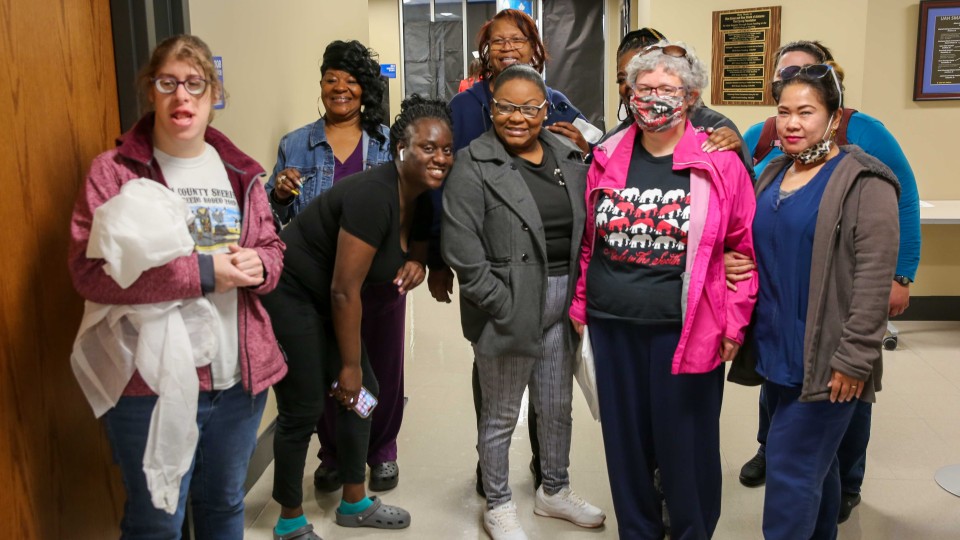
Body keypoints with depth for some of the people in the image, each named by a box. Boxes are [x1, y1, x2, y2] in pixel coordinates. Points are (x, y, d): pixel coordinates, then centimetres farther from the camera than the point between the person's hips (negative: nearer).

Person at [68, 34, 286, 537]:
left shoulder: (238, 171, 8)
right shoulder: (114, 171, -7)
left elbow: (271, 248, 13)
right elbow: (90, 270, -17)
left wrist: (258, 266, -12)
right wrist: (201, 272, -22)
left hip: (240, 377, 5)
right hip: (153, 383, -4)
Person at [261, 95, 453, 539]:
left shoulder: (421, 199, -1)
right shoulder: (373, 197, -28)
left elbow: (416, 247, 14)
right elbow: (344, 291, -25)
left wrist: (416, 263, -12)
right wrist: (350, 365, -16)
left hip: (323, 301, 9)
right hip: (287, 294, -9)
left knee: (363, 393, 10)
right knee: (304, 410, -3)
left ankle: (354, 503, 27)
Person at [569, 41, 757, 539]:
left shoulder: (719, 164, -5)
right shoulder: (607, 159, 6)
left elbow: (744, 247, -4)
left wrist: (735, 321, -6)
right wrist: (580, 305, 12)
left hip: (685, 329, -3)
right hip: (612, 326, 4)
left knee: (684, 442, 7)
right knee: (625, 437, 15)